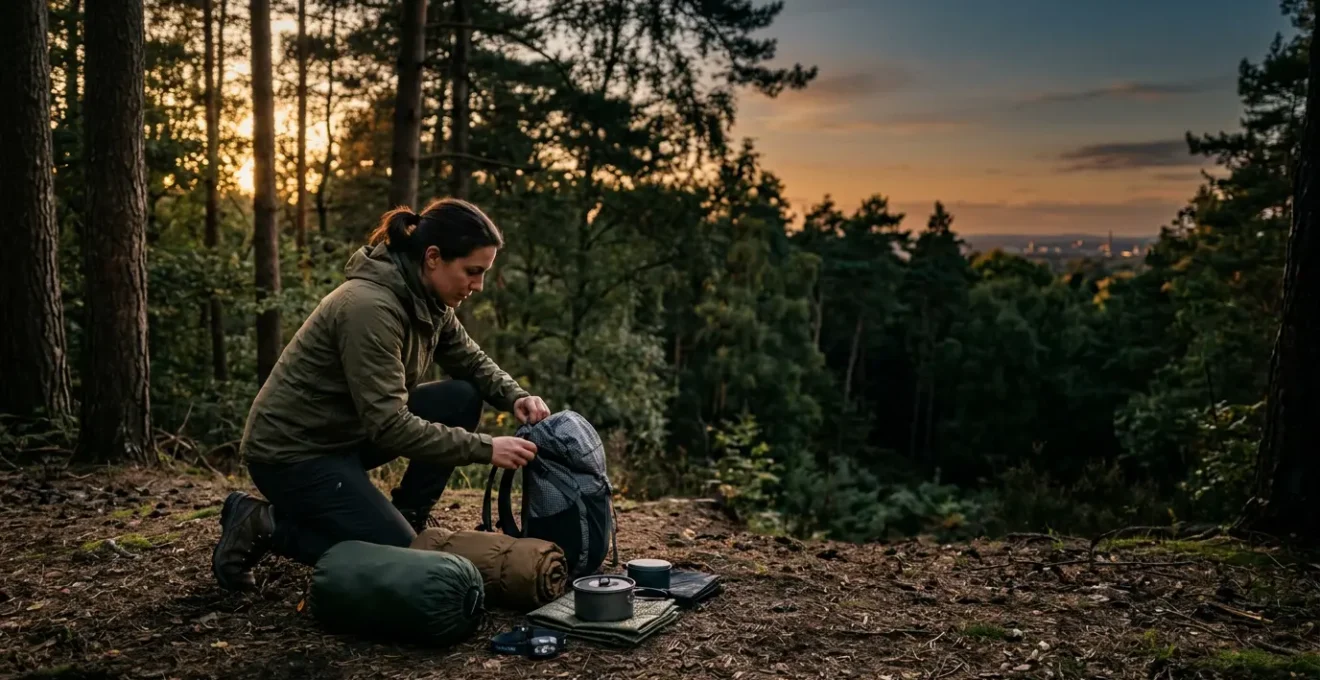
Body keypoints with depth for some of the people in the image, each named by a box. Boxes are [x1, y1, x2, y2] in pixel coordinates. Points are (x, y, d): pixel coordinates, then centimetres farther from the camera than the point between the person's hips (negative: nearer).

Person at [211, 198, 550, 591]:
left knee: (462, 398, -3)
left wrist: (516, 397, -11)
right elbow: (390, 426, -31)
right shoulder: (370, 307, -29)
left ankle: (404, 519, 8)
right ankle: (265, 525, 2)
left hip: (349, 430, 9)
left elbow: (472, 362, 10)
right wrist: (485, 448, -29)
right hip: (291, 450, -9)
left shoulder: (428, 300, -2)